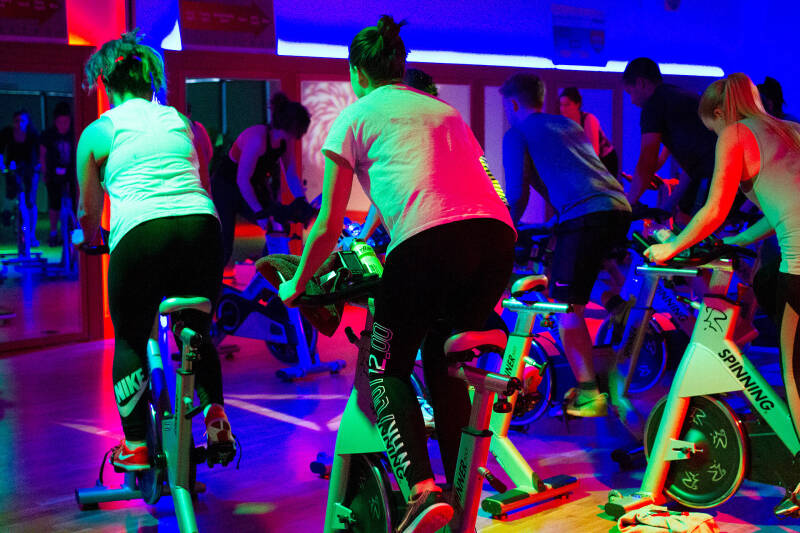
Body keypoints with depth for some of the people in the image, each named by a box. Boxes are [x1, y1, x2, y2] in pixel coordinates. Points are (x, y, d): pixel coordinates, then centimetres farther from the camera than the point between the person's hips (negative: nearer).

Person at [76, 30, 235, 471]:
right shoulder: (181, 122, 22)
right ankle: (215, 415, 8)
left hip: (139, 233, -3)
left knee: (130, 341, 17)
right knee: (197, 332, 24)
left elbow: (88, 212, 24)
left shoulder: (97, 131, 15)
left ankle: (135, 445, 15)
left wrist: (89, 239, 45)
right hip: (202, 226, 3)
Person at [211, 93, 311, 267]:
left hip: (252, 187, 7)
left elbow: (291, 175, 1)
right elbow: (242, 180, -30)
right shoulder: (257, 139, -33)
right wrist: (259, 213, -28)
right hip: (225, 188, -7)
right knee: (224, 247, -11)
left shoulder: (286, 140, -9)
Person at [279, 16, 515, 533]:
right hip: (496, 237, 5)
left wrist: (295, 285, 32)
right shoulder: (445, 110, 31)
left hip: (428, 242, -5)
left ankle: (422, 490, -7)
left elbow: (329, 227, 16)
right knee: (444, 369, 21)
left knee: (387, 368, 13)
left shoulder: (354, 116, 17)